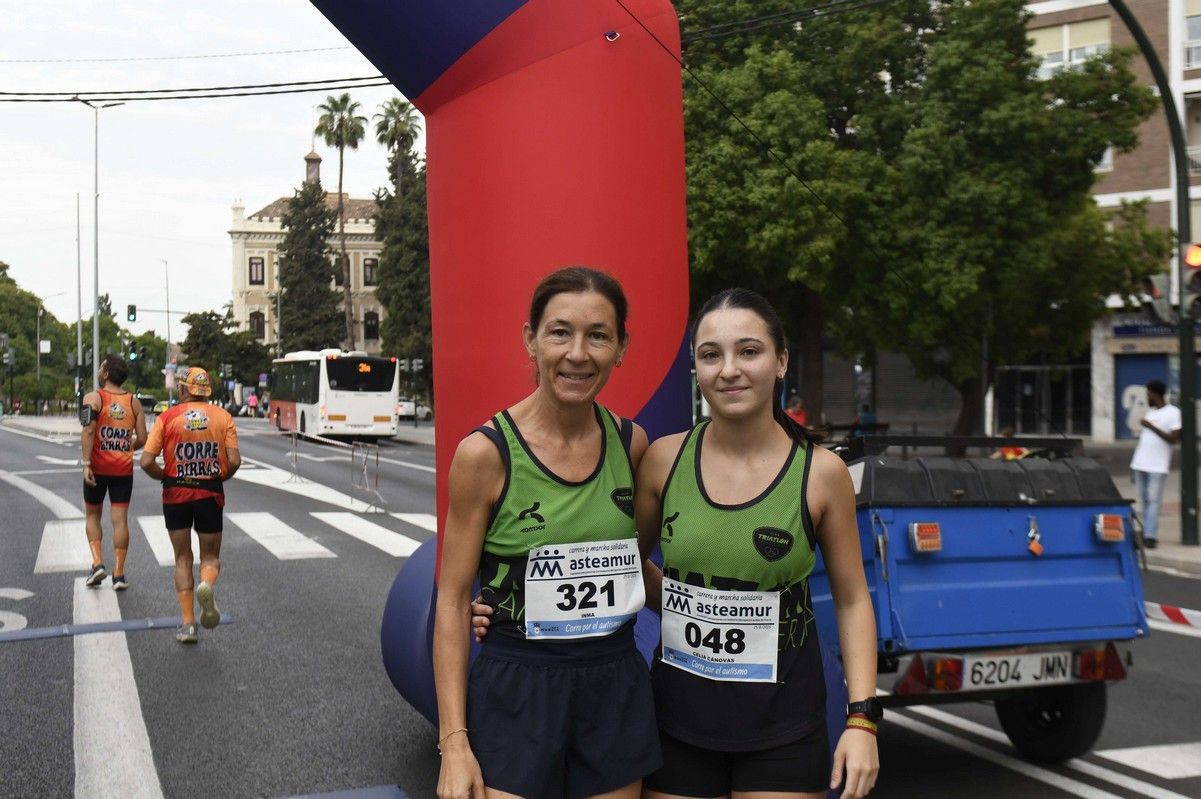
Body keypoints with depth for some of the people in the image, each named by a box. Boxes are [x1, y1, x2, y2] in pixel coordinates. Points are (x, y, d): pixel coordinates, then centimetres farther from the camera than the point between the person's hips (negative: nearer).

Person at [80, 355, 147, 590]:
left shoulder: (93, 398, -5)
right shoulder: (134, 403, 6)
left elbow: (88, 431, -17)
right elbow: (142, 439, 4)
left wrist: (86, 463, -18)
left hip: (98, 467, -2)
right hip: (123, 469, 2)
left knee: (92, 516, 16)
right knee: (120, 520, 3)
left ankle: (98, 563, 2)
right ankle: (119, 574, 3)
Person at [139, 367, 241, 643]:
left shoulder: (168, 417, -3)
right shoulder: (223, 416, -1)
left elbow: (146, 462, -9)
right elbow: (234, 460, -10)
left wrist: (164, 477, 9)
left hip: (176, 494, 0)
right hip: (211, 494, 0)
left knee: (183, 558, 12)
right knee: (210, 556, 14)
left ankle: (188, 623, 7)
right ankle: (207, 585, -21)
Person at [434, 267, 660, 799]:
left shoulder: (630, 444, 0)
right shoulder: (485, 452, -12)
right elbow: (452, 602, -9)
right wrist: (454, 742, -12)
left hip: (617, 691, 4)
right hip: (517, 694, -4)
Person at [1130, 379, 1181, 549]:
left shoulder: (1173, 412, -3)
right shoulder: (1150, 412, 18)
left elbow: (1173, 439, -11)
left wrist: (1151, 427, -16)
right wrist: (1134, 464, 17)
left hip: (1157, 466, -6)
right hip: (1140, 464, 6)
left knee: (1153, 500, -9)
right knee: (1144, 501, 5)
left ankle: (1150, 536, -11)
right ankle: (1147, 534, 8)